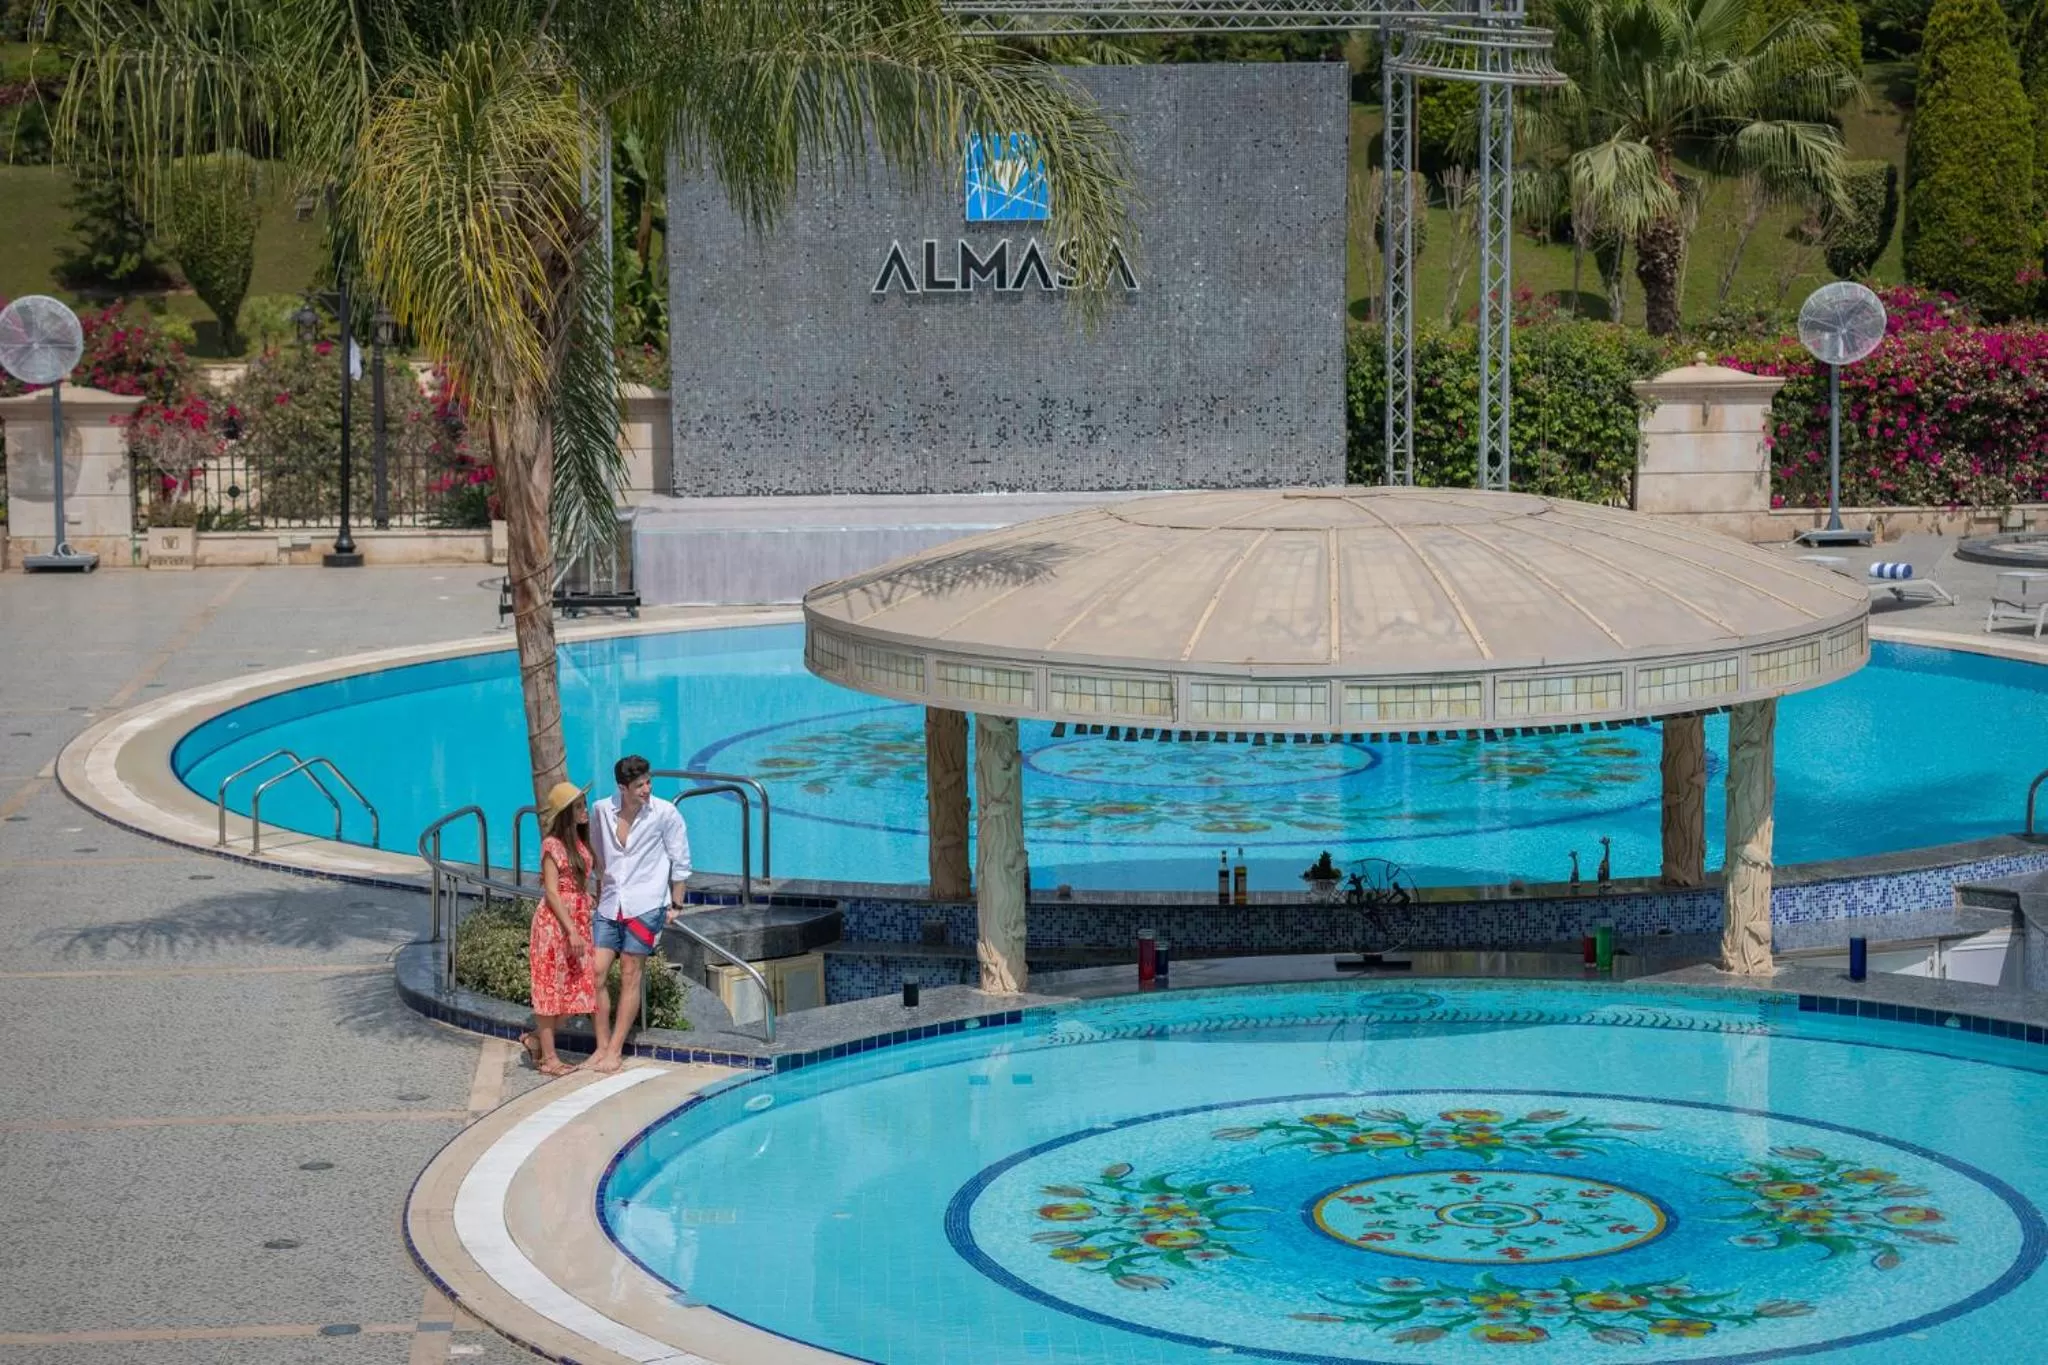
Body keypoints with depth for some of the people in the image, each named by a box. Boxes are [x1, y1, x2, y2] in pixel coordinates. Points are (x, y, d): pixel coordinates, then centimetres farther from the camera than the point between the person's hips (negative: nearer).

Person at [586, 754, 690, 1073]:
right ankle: (602, 1046, 8)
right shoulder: (601, 812, 0)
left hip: (645, 906, -3)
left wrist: (675, 906, 1)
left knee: (629, 975, -2)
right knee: (595, 973, -2)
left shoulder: (665, 814, -8)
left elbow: (680, 863, 1)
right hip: (610, 906, 3)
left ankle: (615, 1051, 4)